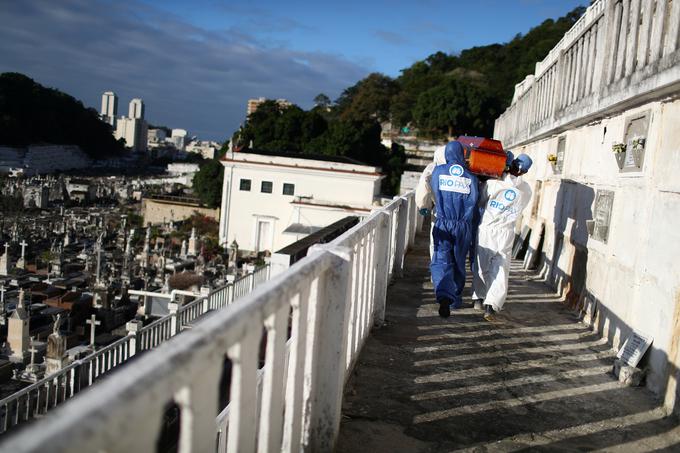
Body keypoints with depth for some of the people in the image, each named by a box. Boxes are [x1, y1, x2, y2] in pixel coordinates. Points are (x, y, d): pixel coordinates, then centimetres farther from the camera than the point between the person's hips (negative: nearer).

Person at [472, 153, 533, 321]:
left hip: (486, 229, -1)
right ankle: (491, 305, -13)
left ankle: (478, 298, 27)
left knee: (481, 265, 16)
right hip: (506, 233, 1)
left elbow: (480, 201, 0)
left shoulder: (493, 182, -11)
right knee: (500, 269, 1)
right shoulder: (527, 191, 1)